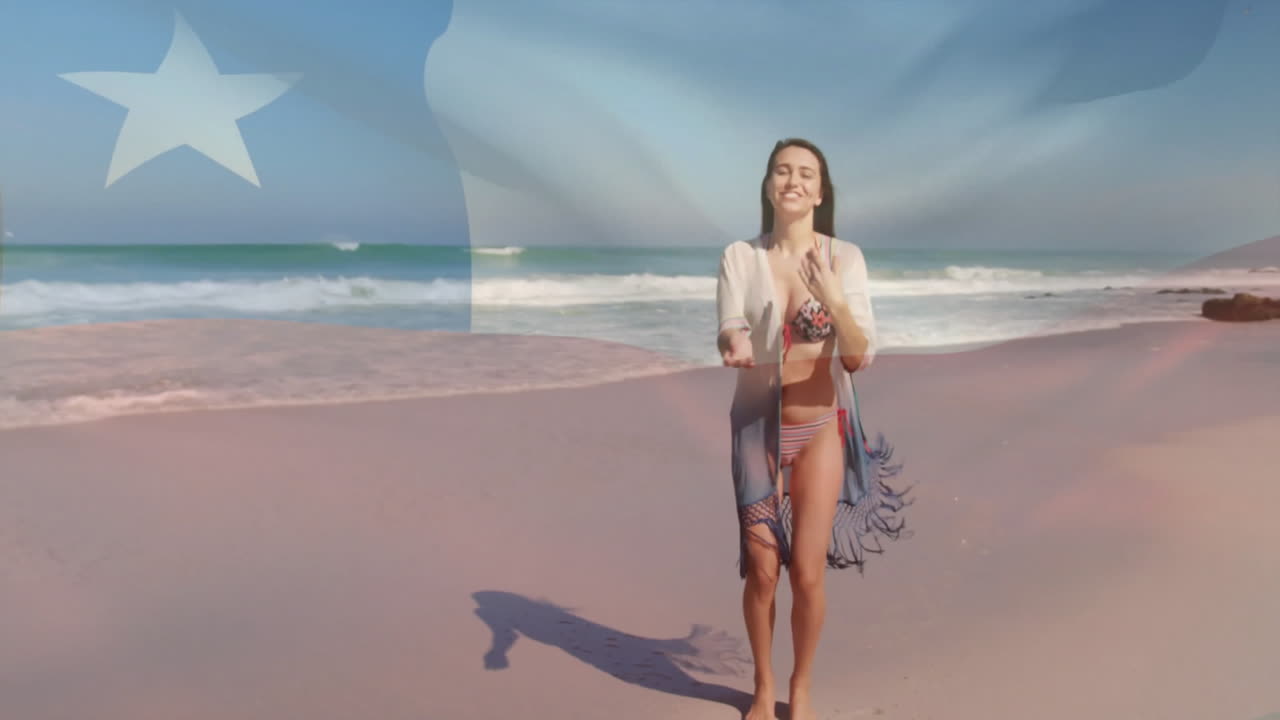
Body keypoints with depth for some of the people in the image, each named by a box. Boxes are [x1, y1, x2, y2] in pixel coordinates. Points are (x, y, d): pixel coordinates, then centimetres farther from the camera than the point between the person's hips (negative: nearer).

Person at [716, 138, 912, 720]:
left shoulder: (845, 257, -8)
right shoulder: (739, 256, -5)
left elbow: (860, 358, -11)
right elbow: (728, 331, -16)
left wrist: (834, 301, -30)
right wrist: (733, 347, -40)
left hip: (821, 430, 0)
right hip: (757, 429, 1)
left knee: (807, 572, 0)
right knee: (761, 572, 5)